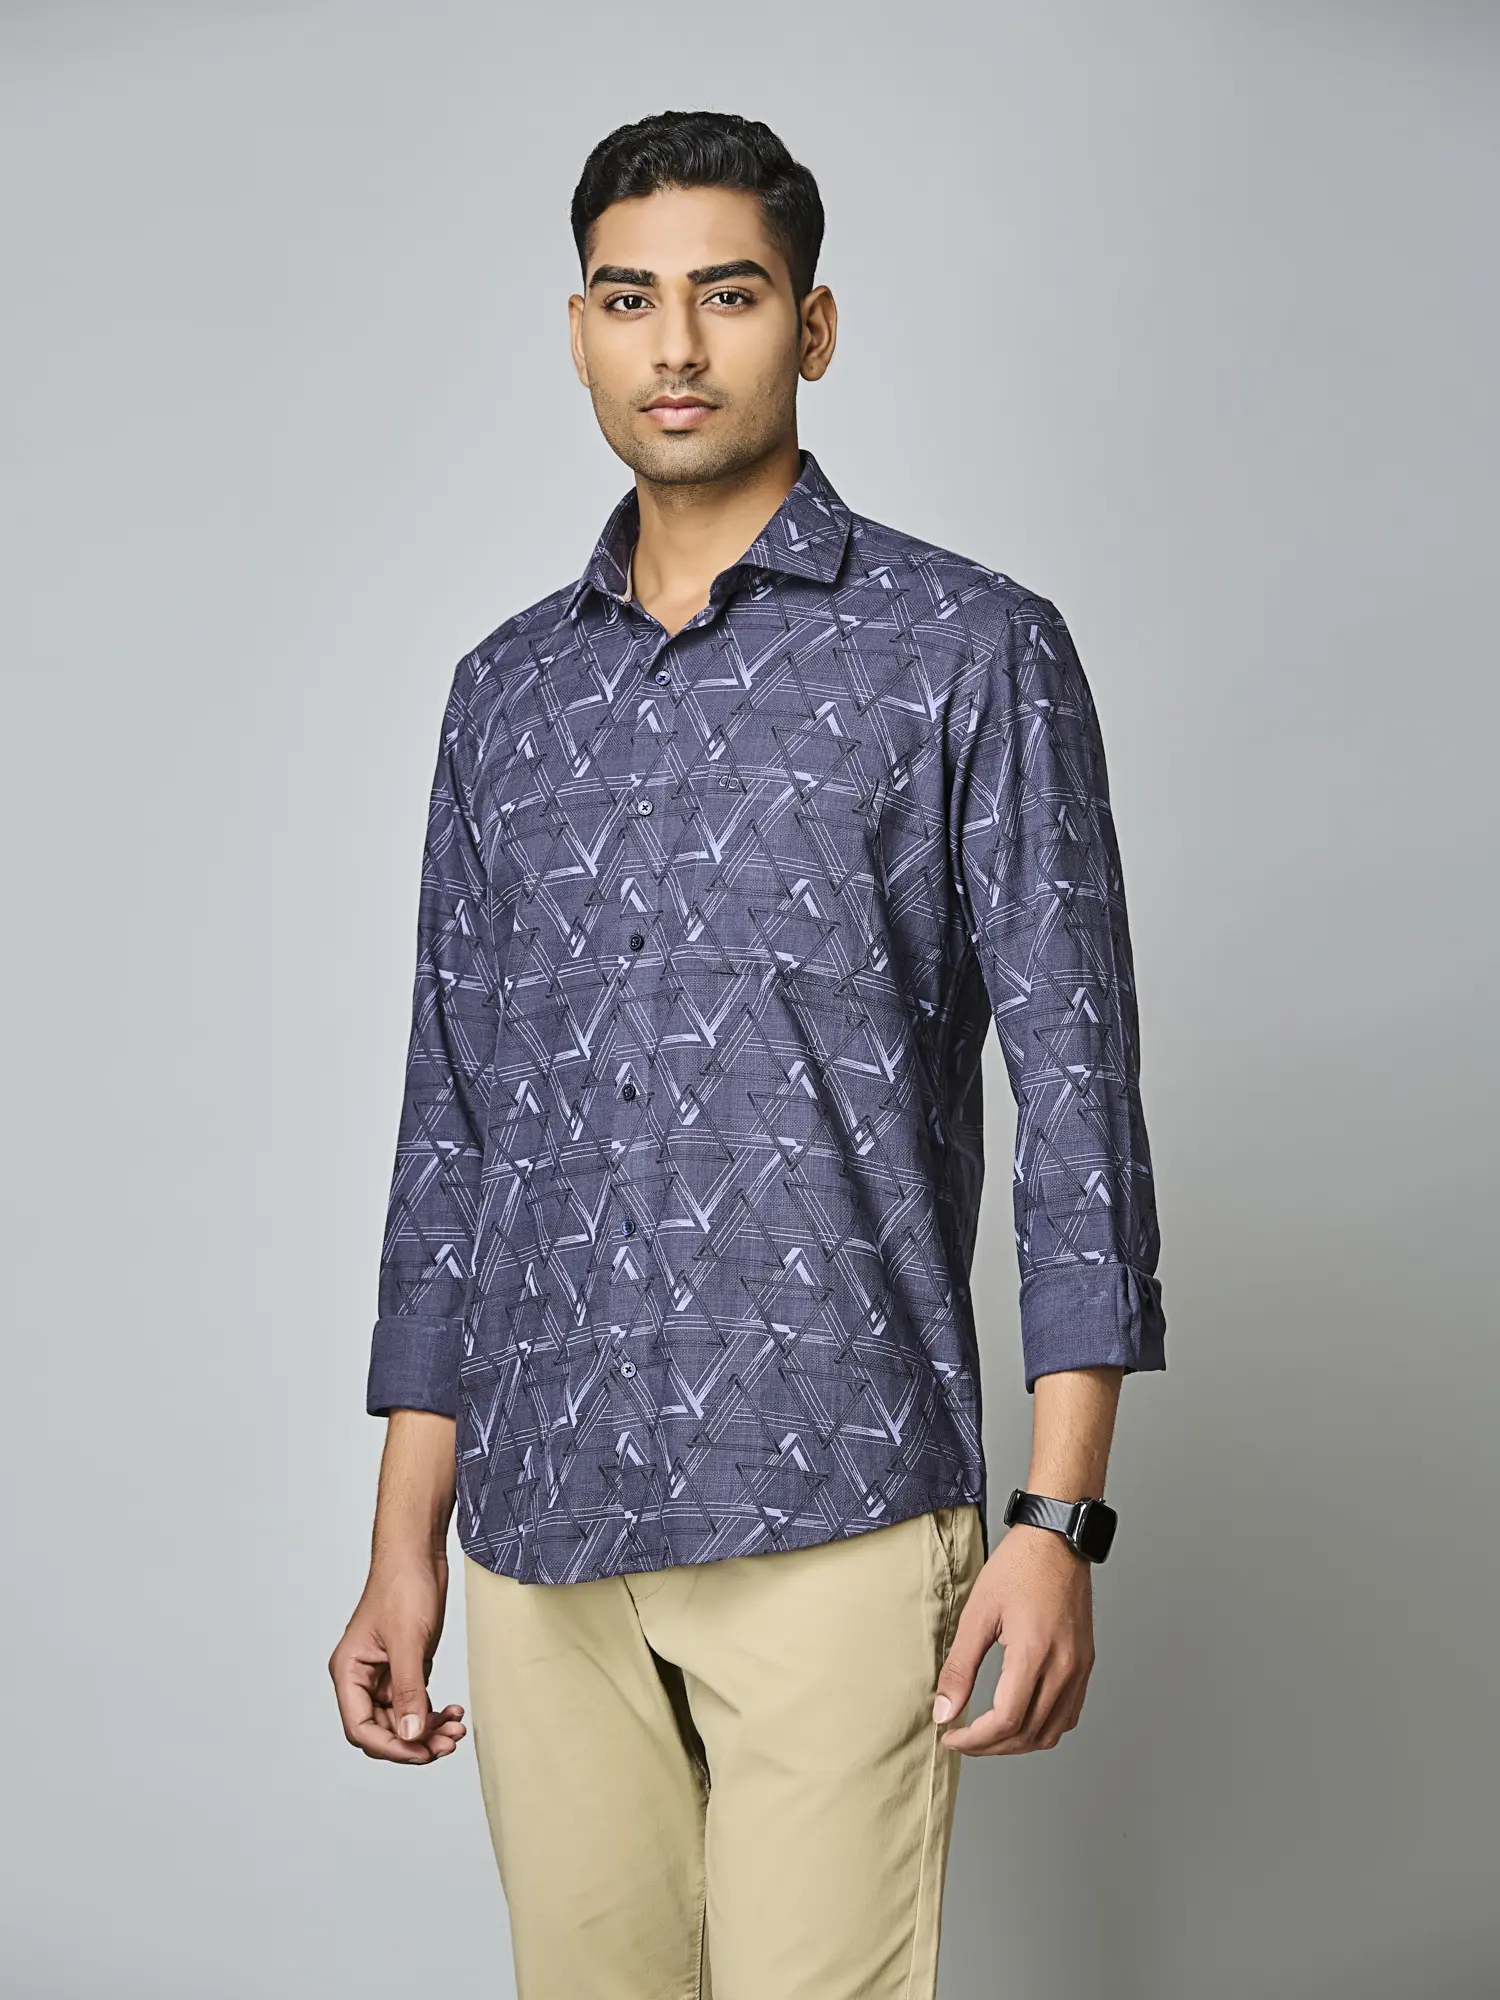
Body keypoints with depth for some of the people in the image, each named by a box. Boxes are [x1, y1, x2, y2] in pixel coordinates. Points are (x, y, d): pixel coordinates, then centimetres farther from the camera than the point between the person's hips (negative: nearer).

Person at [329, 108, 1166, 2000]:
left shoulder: (971, 653, 1)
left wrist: (1059, 1524, -11)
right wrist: (404, 1543, 12)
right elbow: (453, 1120, 16)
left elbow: (1077, 1083, -3)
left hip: (832, 1514, -4)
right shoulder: (507, 693, 14)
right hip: (541, 1530, 4)